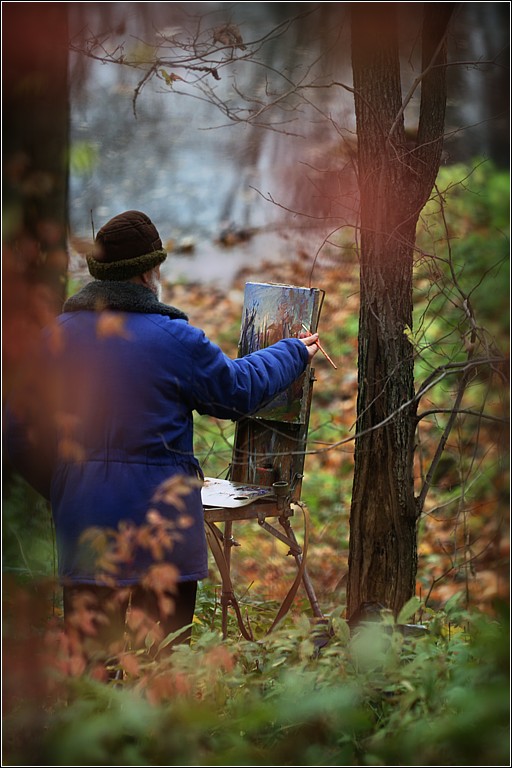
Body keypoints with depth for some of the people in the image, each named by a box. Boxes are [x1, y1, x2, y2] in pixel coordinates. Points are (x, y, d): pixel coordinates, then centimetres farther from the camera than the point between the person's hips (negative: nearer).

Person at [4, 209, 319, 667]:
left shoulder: (57, 337, 4)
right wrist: (294, 354, 23)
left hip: (84, 527, 4)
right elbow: (238, 389, 6)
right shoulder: (173, 339, -9)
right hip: (161, 527, -4)